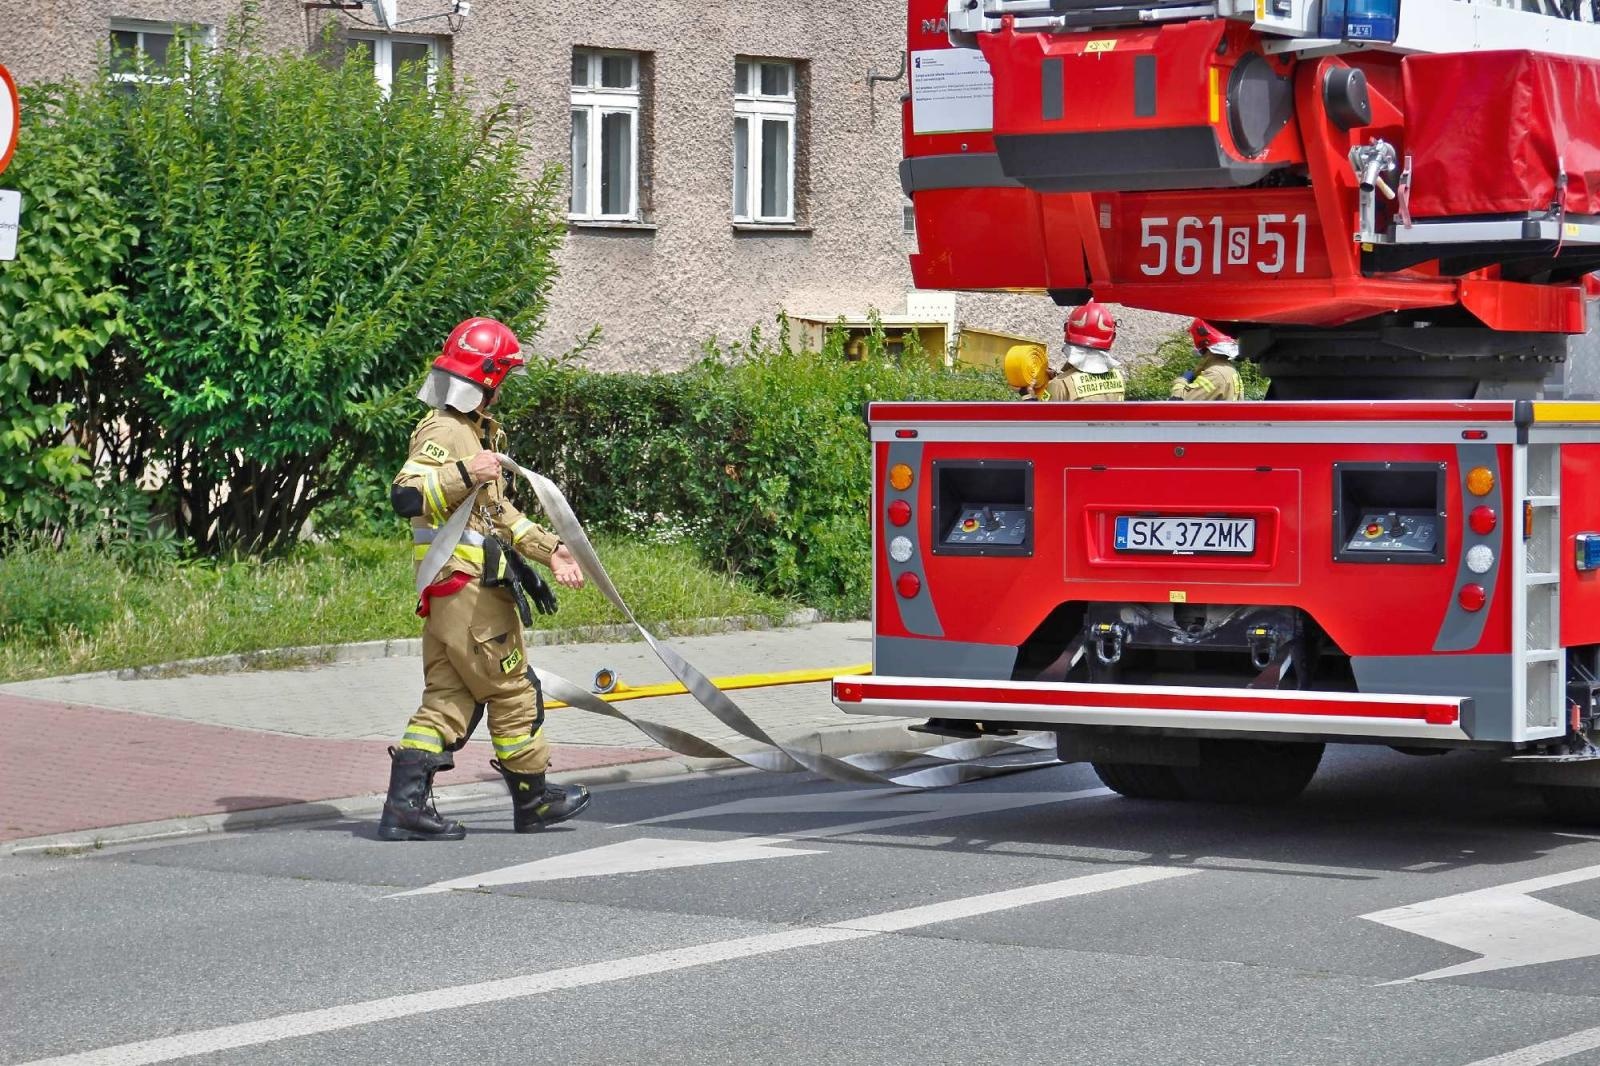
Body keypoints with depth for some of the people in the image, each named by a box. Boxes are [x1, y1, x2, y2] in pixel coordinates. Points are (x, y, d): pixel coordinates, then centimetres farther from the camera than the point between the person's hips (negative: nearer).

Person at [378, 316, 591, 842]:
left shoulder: (473, 431, 21)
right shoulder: (443, 432, -13)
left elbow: (498, 510, 28)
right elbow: (406, 495, -27)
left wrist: (549, 549, 26)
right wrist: (463, 474, -37)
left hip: (453, 591, 10)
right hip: (468, 586, -10)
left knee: (449, 698, 6)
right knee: (513, 690, 2)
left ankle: (406, 805, -1)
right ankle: (532, 797, 14)